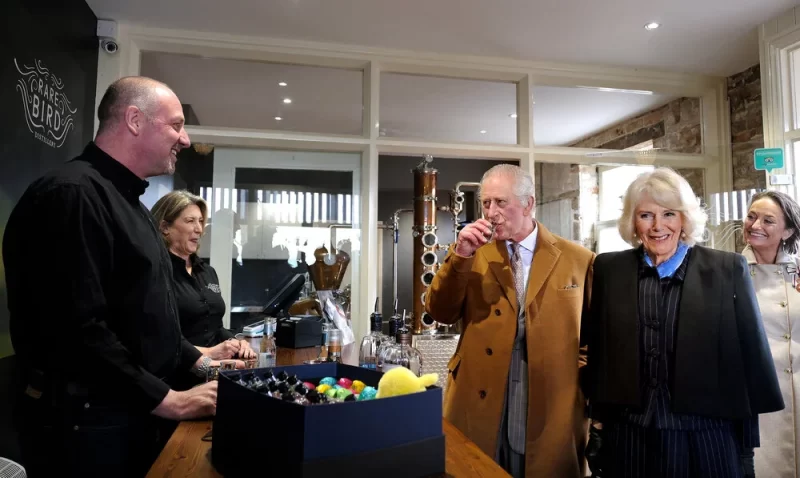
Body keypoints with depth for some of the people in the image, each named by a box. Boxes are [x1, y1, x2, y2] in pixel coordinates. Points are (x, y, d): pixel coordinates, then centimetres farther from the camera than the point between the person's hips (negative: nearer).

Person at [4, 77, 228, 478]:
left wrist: (199, 363, 11)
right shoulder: (71, 194, -20)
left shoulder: (126, 200, 14)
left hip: (133, 415, 10)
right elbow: (77, 330, -28)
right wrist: (168, 401, -20)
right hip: (86, 423, -9)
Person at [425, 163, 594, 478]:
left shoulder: (577, 259, -1)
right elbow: (441, 313, -4)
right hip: (479, 408, 1)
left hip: (551, 412, -1)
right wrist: (460, 255, -15)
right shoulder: (474, 254, 3)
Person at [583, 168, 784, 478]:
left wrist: (748, 441, 1)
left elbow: (752, 357, 0)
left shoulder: (728, 269, -4)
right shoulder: (608, 269, -1)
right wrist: (598, 420, 7)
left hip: (707, 437, -1)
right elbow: (595, 350, 5)